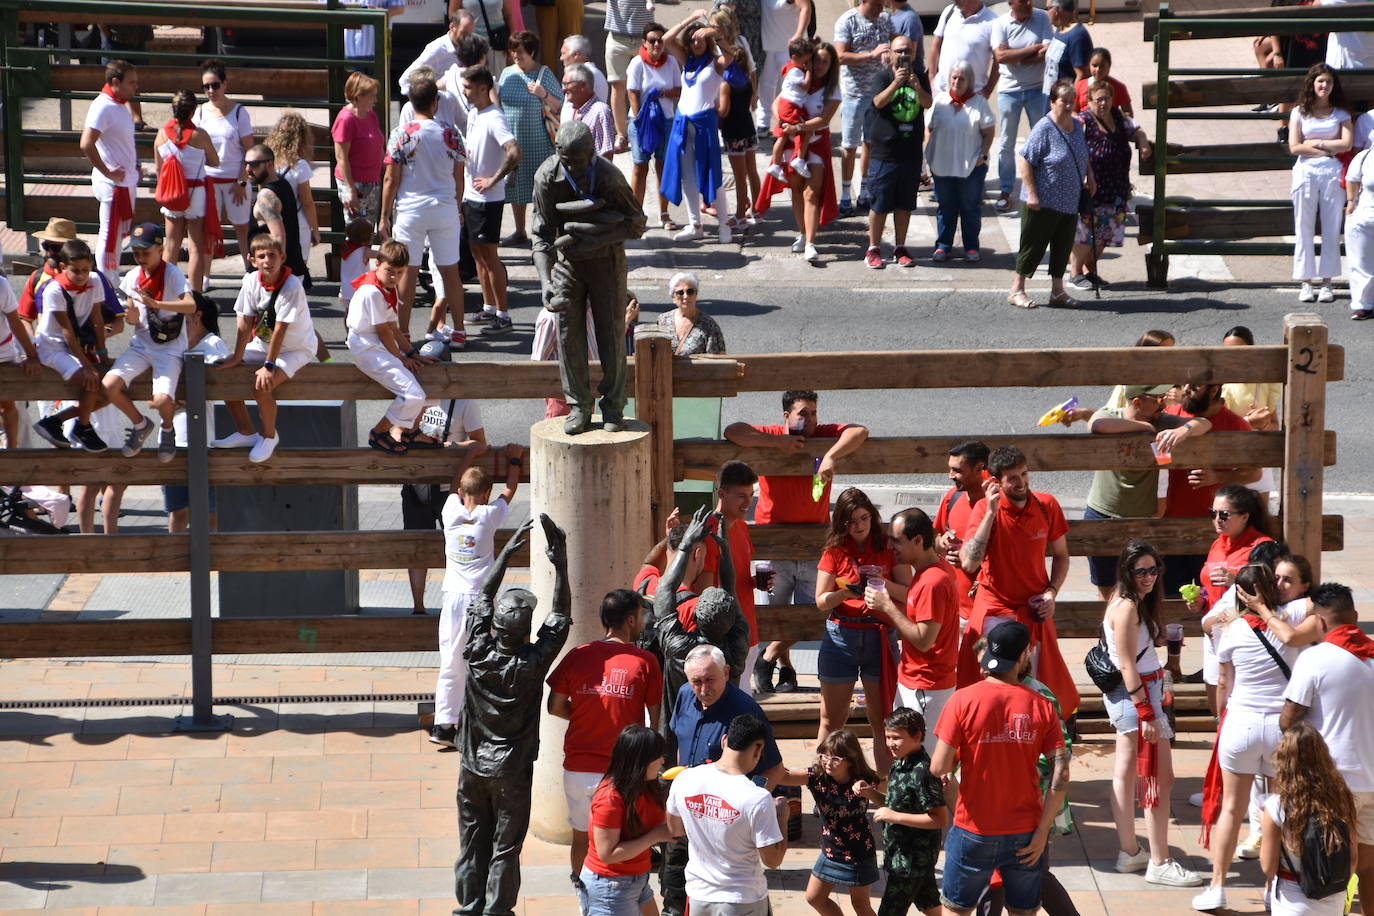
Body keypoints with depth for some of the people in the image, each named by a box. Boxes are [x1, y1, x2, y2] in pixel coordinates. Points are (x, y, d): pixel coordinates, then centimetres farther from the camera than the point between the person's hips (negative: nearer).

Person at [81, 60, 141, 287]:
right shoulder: (102, 107, -19)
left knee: (121, 234, 16)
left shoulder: (120, 106, 12)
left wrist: (135, 169, 15)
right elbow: (86, 144, -29)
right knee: (110, 235, -3)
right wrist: (107, 172, -22)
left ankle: (115, 284, 25)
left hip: (127, 182, 10)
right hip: (113, 184, -10)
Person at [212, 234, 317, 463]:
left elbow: (280, 329, -26)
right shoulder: (251, 281, -8)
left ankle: (269, 436, -4)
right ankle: (246, 433, 11)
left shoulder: (292, 286, -25)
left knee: (261, 383, -30)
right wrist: (237, 358, -9)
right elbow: (246, 322, -6)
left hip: (296, 349, -7)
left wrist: (269, 365, -27)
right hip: (263, 343, 7)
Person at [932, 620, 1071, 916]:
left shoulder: (964, 700, -11)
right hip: (1024, 835, 2)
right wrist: (1042, 833, -5)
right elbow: (1061, 775, -10)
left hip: (974, 833, -2)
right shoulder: (1042, 706, -5)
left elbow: (939, 768, -15)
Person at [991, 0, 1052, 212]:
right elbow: (1000, 56, -17)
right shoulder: (1000, 24, -4)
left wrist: (1015, 58, -15)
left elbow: (1048, 52, -13)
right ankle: (1005, 192, 13)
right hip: (1009, 89, 0)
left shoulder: (1042, 18, -3)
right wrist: (1034, 48, -16)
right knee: (1006, 143, 5)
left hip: (1037, 89, 0)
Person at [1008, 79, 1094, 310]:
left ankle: (1057, 291, 22)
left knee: (1063, 246, 11)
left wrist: (1089, 176, 12)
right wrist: (1031, 193, -21)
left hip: (1070, 202, 7)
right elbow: (1024, 160, -18)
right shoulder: (1044, 129, -16)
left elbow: (1084, 155, 26)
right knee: (1033, 245, 1)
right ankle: (1017, 291, 11)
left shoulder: (1077, 126, 8)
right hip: (1043, 203, -7)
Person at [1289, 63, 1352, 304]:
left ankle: (1327, 282, 5)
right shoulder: (1299, 113, 5)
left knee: (1332, 229, 1)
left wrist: (1315, 143, -6)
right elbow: (1294, 147, -4)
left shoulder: (1340, 113, 8)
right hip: (1306, 173, 0)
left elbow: (1346, 143, -5)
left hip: (1332, 173, 1)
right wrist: (1329, 148, -6)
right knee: (1304, 229, -1)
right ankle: (1306, 282, 3)